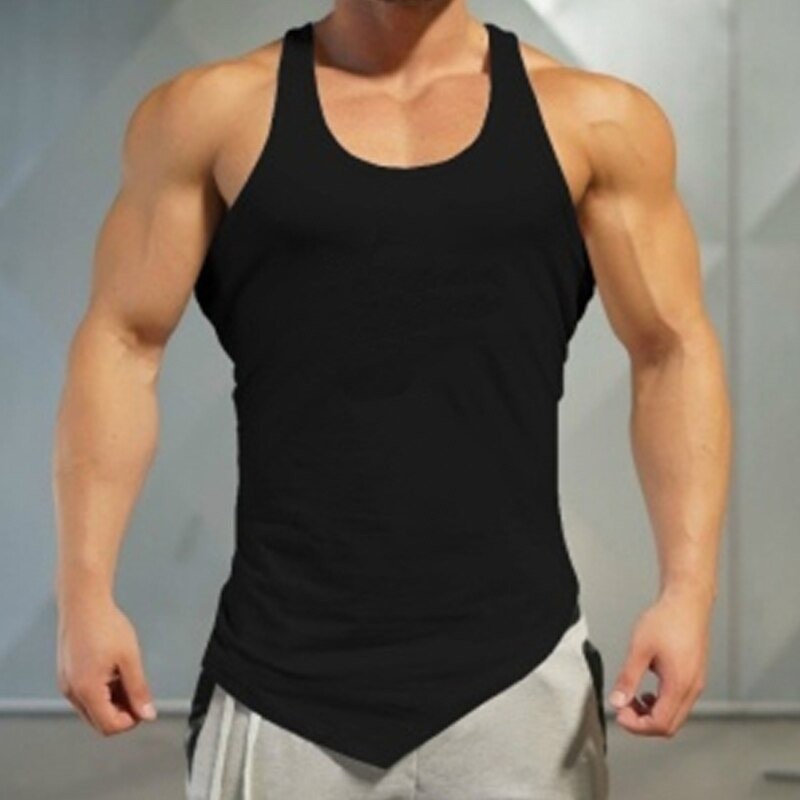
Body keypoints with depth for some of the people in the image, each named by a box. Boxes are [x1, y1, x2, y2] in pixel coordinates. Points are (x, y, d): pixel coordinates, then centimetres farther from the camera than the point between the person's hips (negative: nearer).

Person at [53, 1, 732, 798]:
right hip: (282, 679, 0)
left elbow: (673, 351, 4)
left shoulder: (592, 121, 6)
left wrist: (687, 588, -9)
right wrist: (86, 591, -7)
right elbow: (123, 344, 2)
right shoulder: (213, 111, 5)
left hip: (514, 676, 0)